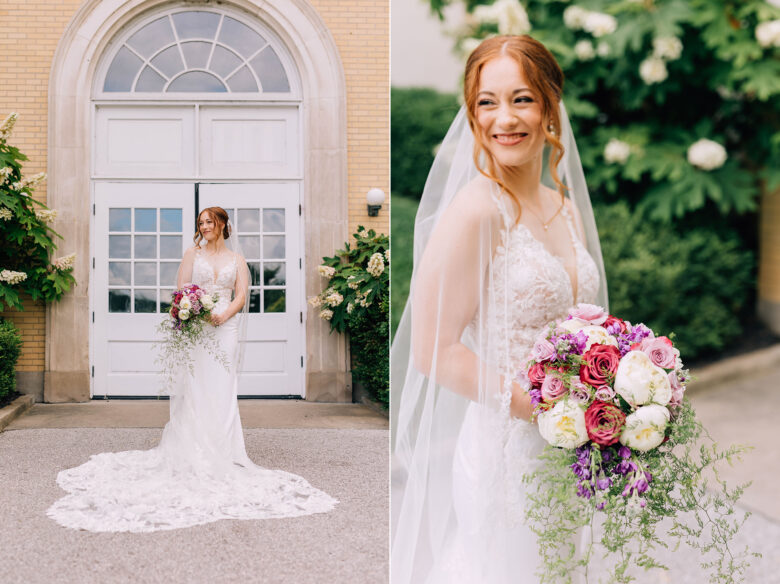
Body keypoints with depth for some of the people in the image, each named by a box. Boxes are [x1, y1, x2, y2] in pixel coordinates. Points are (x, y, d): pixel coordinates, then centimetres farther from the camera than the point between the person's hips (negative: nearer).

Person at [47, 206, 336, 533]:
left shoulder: (236, 259, 13)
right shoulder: (192, 254, 11)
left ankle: (221, 457, 2)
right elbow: (180, 290, 5)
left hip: (225, 327, 1)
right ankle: (193, 454, -1)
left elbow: (241, 295, 5)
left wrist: (222, 315, -13)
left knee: (221, 389, -2)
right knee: (194, 388, -5)